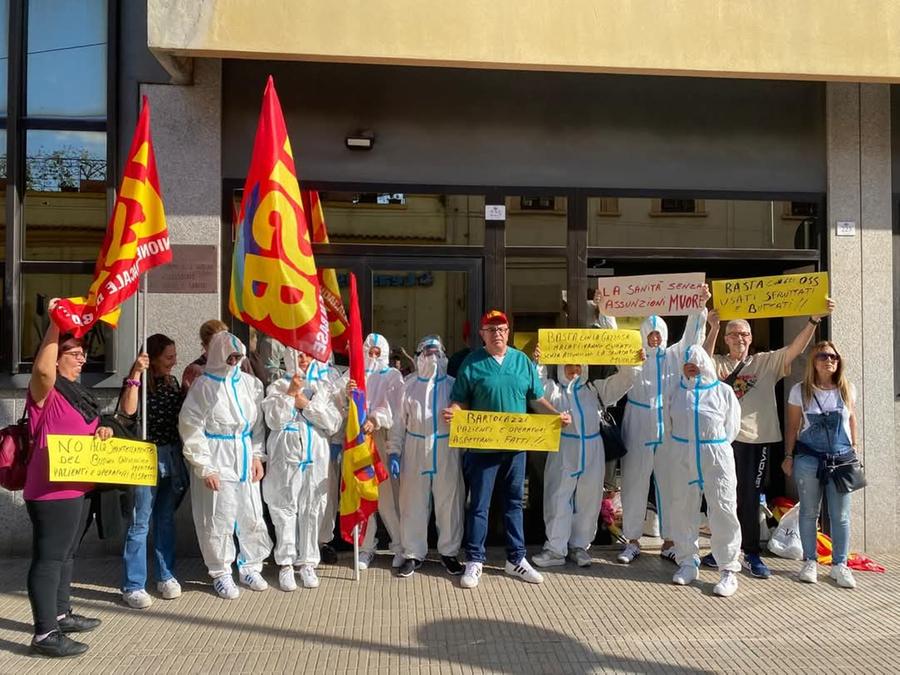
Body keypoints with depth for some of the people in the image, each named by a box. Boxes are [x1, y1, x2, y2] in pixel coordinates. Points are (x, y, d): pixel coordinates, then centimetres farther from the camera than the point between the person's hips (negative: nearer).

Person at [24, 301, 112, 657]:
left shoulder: (76, 392, 15)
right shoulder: (45, 391, -13)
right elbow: (42, 368, -37)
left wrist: (102, 431, 2)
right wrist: (55, 323, -35)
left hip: (76, 486, 10)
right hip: (51, 490, -10)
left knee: (66, 553, 19)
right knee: (48, 558, -6)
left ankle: (61, 614, 32)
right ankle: (44, 634, -1)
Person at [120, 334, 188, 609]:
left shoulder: (172, 381, 10)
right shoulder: (138, 382, -7)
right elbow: (128, 409, -27)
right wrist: (135, 374, -29)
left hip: (173, 456, 6)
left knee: (166, 519, 15)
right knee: (140, 523, 0)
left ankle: (166, 576, 26)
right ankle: (133, 586, 9)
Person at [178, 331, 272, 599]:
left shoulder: (250, 383, 6)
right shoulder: (204, 385, -8)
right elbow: (191, 428, -9)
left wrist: (257, 456, 5)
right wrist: (205, 467, -11)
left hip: (245, 457, 5)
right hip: (217, 459, -4)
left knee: (252, 515, 8)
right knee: (219, 519, 1)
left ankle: (250, 567, 27)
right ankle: (221, 573, 19)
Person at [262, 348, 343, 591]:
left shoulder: (325, 387, 9)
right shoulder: (278, 386, 5)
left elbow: (334, 423, -1)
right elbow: (273, 420, -7)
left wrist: (306, 404, -7)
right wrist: (290, 393, -13)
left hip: (316, 457, 1)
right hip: (286, 456, -1)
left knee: (312, 510, 5)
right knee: (285, 509, 1)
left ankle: (307, 562, 16)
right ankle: (285, 563, 12)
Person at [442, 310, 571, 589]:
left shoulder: (523, 361, 6)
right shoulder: (472, 363, -2)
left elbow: (537, 399, 9)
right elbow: (460, 401, -2)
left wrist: (557, 414, -7)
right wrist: (452, 412, -24)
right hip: (482, 447, -3)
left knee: (514, 502, 13)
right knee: (479, 505, 4)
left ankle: (516, 558, 25)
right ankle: (474, 561, 14)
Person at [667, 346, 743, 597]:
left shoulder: (723, 391, 0)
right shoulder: (676, 392, 8)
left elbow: (732, 427, 5)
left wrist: (714, 447, 8)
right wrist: (686, 446, 13)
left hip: (717, 458, -3)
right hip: (683, 458, 3)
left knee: (723, 512, -4)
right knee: (683, 510, 8)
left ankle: (729, 570, 5)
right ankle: (688, 562, 22)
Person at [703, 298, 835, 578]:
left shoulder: (767, 362, 8)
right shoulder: (718, 363, 7)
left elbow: (795, 348, -3)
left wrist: (815, 319, -15)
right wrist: (713, 328, -22)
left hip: (755, 439, -1)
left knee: (750, 498, 5)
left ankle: (751, 554, 16)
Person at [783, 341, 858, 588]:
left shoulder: (848, 390, 3)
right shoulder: (801, 390, -2)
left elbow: (852, 420, 14)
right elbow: (793, 426, 3)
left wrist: (854, 450, 11)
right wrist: (788, 456, 1)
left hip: (841, 458, 1)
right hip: (808, 458, -1)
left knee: (840, 515, 4)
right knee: (809, 512, 7)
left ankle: (839, 565, 16)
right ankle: (810, 562, 19)